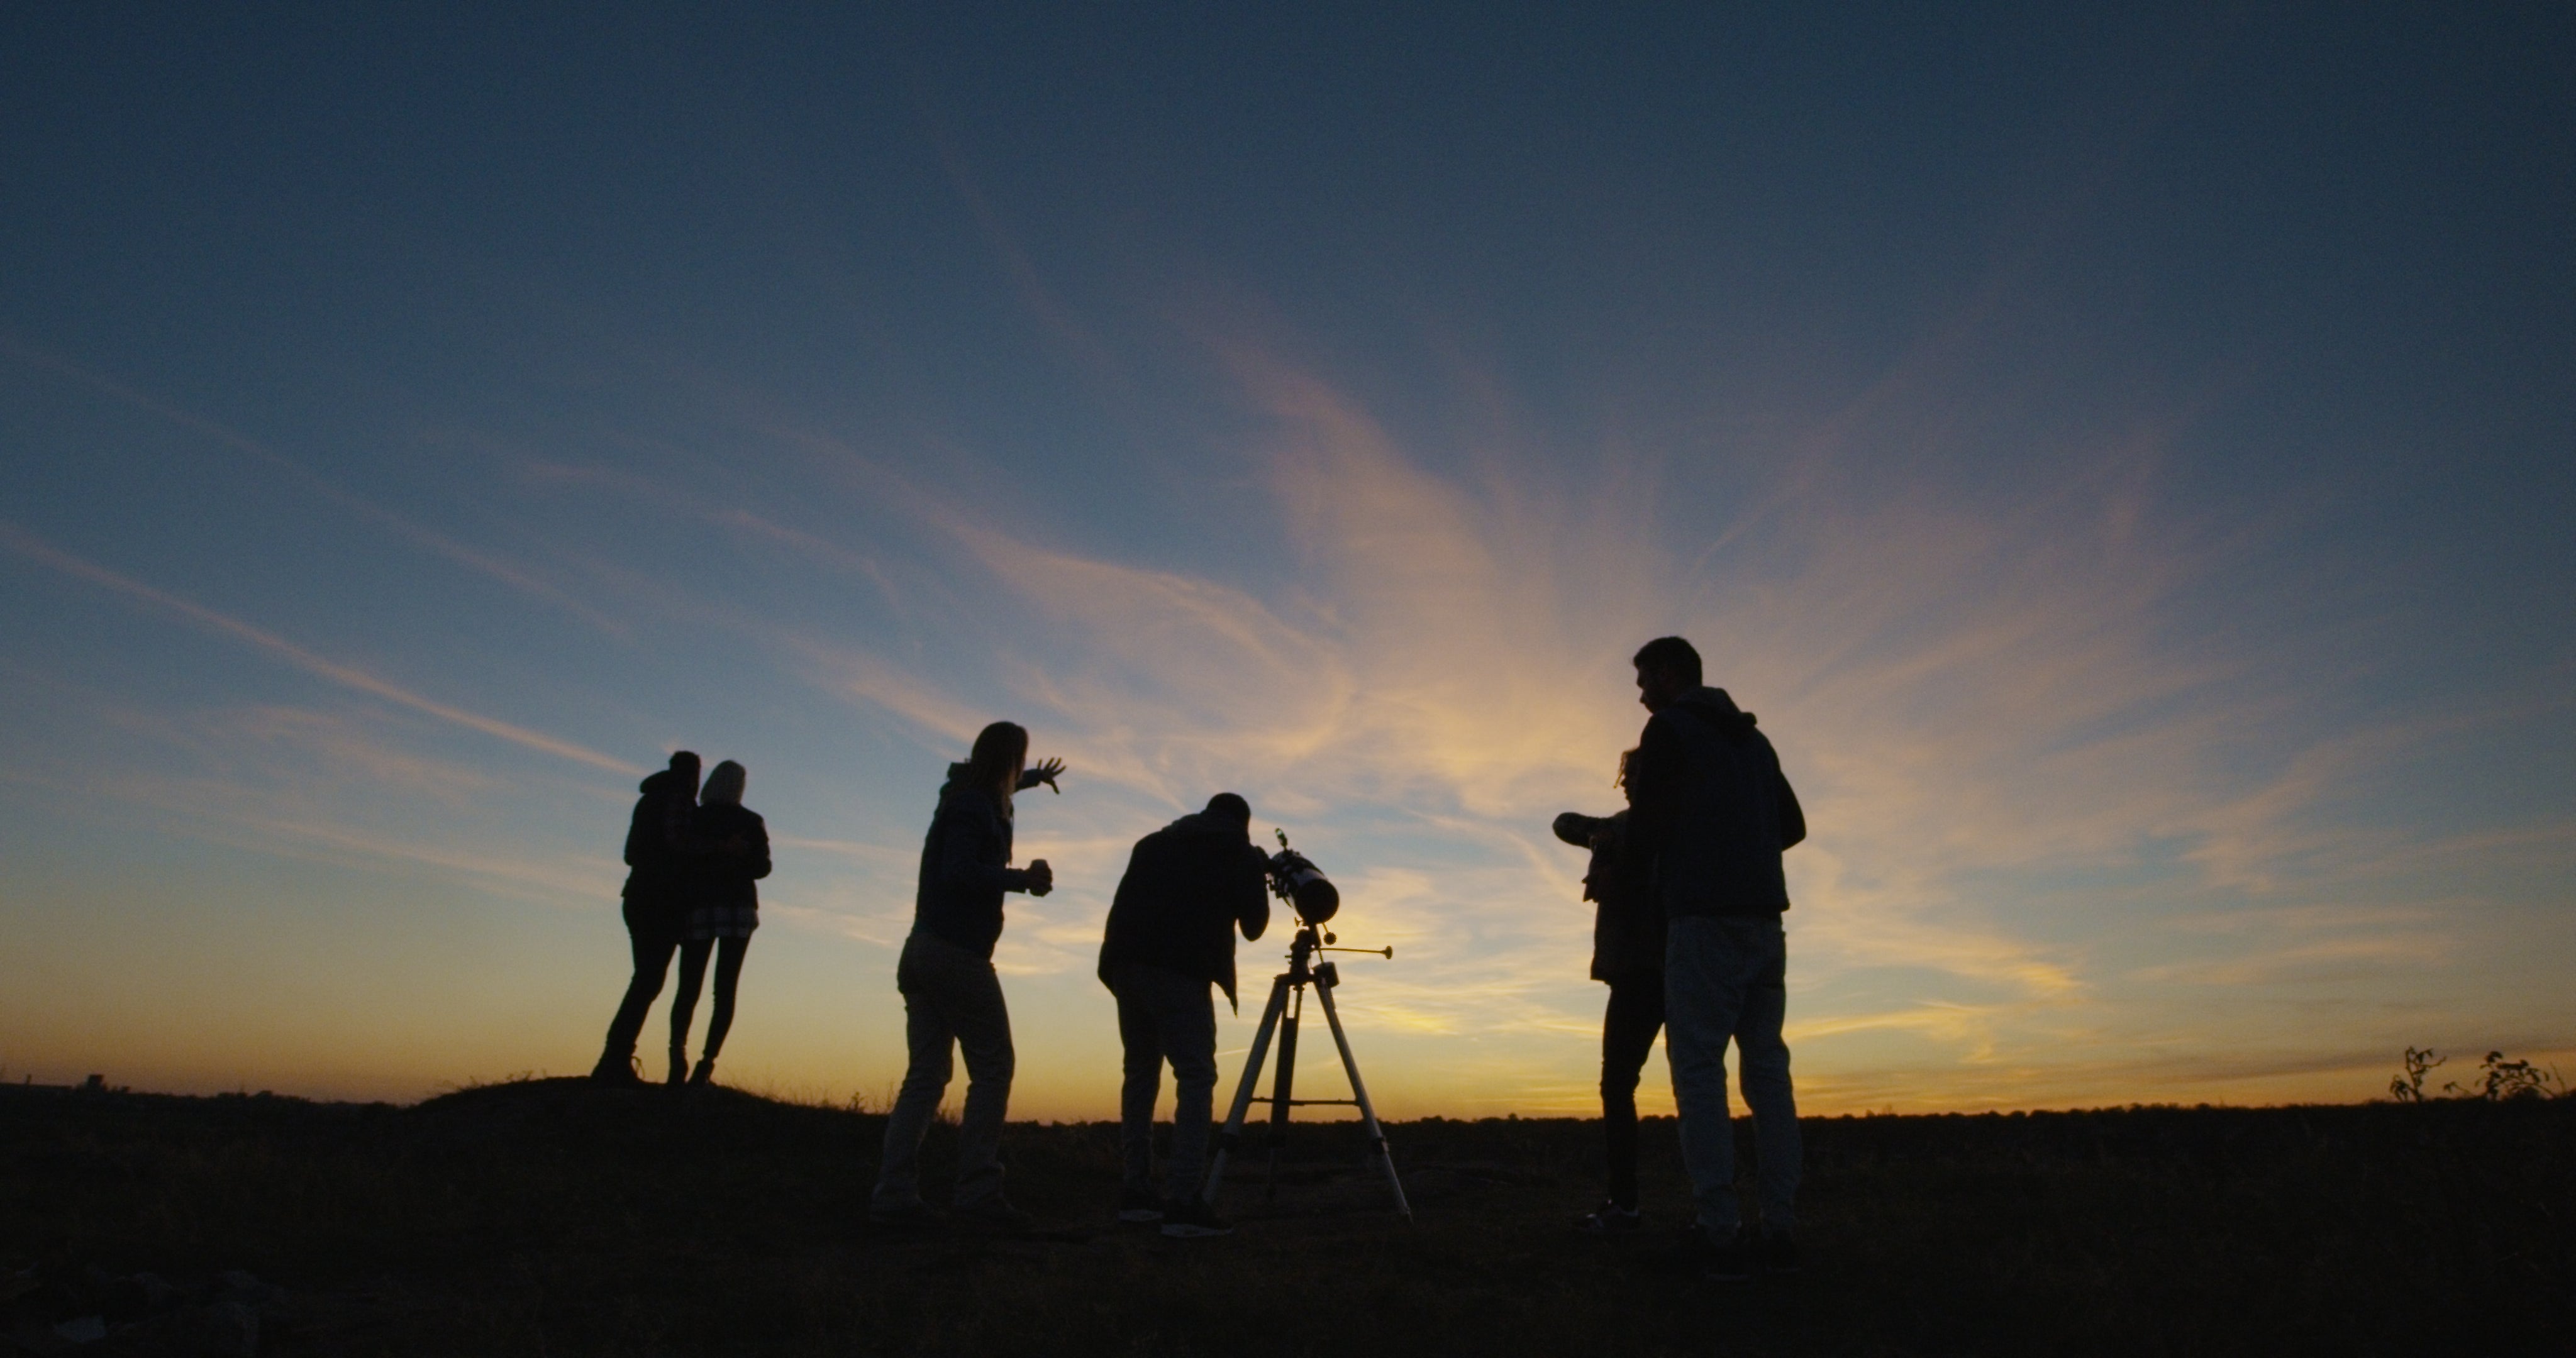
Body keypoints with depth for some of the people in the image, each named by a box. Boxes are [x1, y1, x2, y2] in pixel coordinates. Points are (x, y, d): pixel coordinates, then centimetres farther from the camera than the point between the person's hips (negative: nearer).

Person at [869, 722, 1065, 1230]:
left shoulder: (962, 798, 18)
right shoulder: (975, 807, -9)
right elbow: (960, 872, -22)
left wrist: (1035, 778, 58)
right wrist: (1022, 878, -24)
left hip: (923, 952, 9)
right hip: (959, 954, -9)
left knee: (926, 1075, 6)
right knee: (992, 1070, -4)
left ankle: (894, 1195, 2)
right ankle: (977, 1190, -7)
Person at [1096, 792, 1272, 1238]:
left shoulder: (1154, 843, 26)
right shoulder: (1238, 851, 14)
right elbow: (1253, 925, 14)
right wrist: (1258, 875, 31)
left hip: (1124, 962, 6)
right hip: (1180, 968, -6)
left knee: (1141, 1071, 16)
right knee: (1195, 1077, -4)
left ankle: (1135, 1191, 15)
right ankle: (1183, 1201, -13)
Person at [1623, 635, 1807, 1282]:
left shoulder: (1669, 728, -2)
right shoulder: (1753, 739, 20)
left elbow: (1645, 829, -6)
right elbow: (1793, 825, 22)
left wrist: (1638, 852, 15)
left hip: (1704, 918, -7)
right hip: (1764, 918, 7)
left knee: (1699, 1070, -6)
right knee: (1767, 1068, 7)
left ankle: (1722, 1234, -8)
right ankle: (1779, 1229, 8)